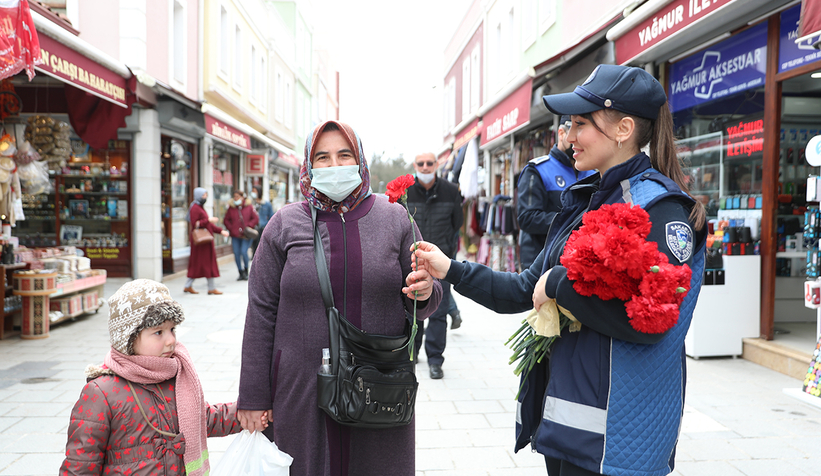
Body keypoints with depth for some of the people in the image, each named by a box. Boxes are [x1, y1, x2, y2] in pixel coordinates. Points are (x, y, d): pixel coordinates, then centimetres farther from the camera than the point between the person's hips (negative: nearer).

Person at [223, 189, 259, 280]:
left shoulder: (249, 206, 0)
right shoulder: (231, 207, 7)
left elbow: (256, 218, 2)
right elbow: (226, 220, 12)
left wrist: (248, 226, -9)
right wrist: (231, 228, -2)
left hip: (246, 235, -3)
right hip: (235, 236, 3)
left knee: (244, 252, -14)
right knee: (237, 254, 0)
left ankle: (246, 272, 7)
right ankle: (241, 273, 12)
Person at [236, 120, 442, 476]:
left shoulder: (394, 218, 2)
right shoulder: (285, 224, 0)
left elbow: (417, 302, 8)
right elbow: (261, 312, 1)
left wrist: (425, 292, -17)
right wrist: (253, 396, 0)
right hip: (302, 390, 0)